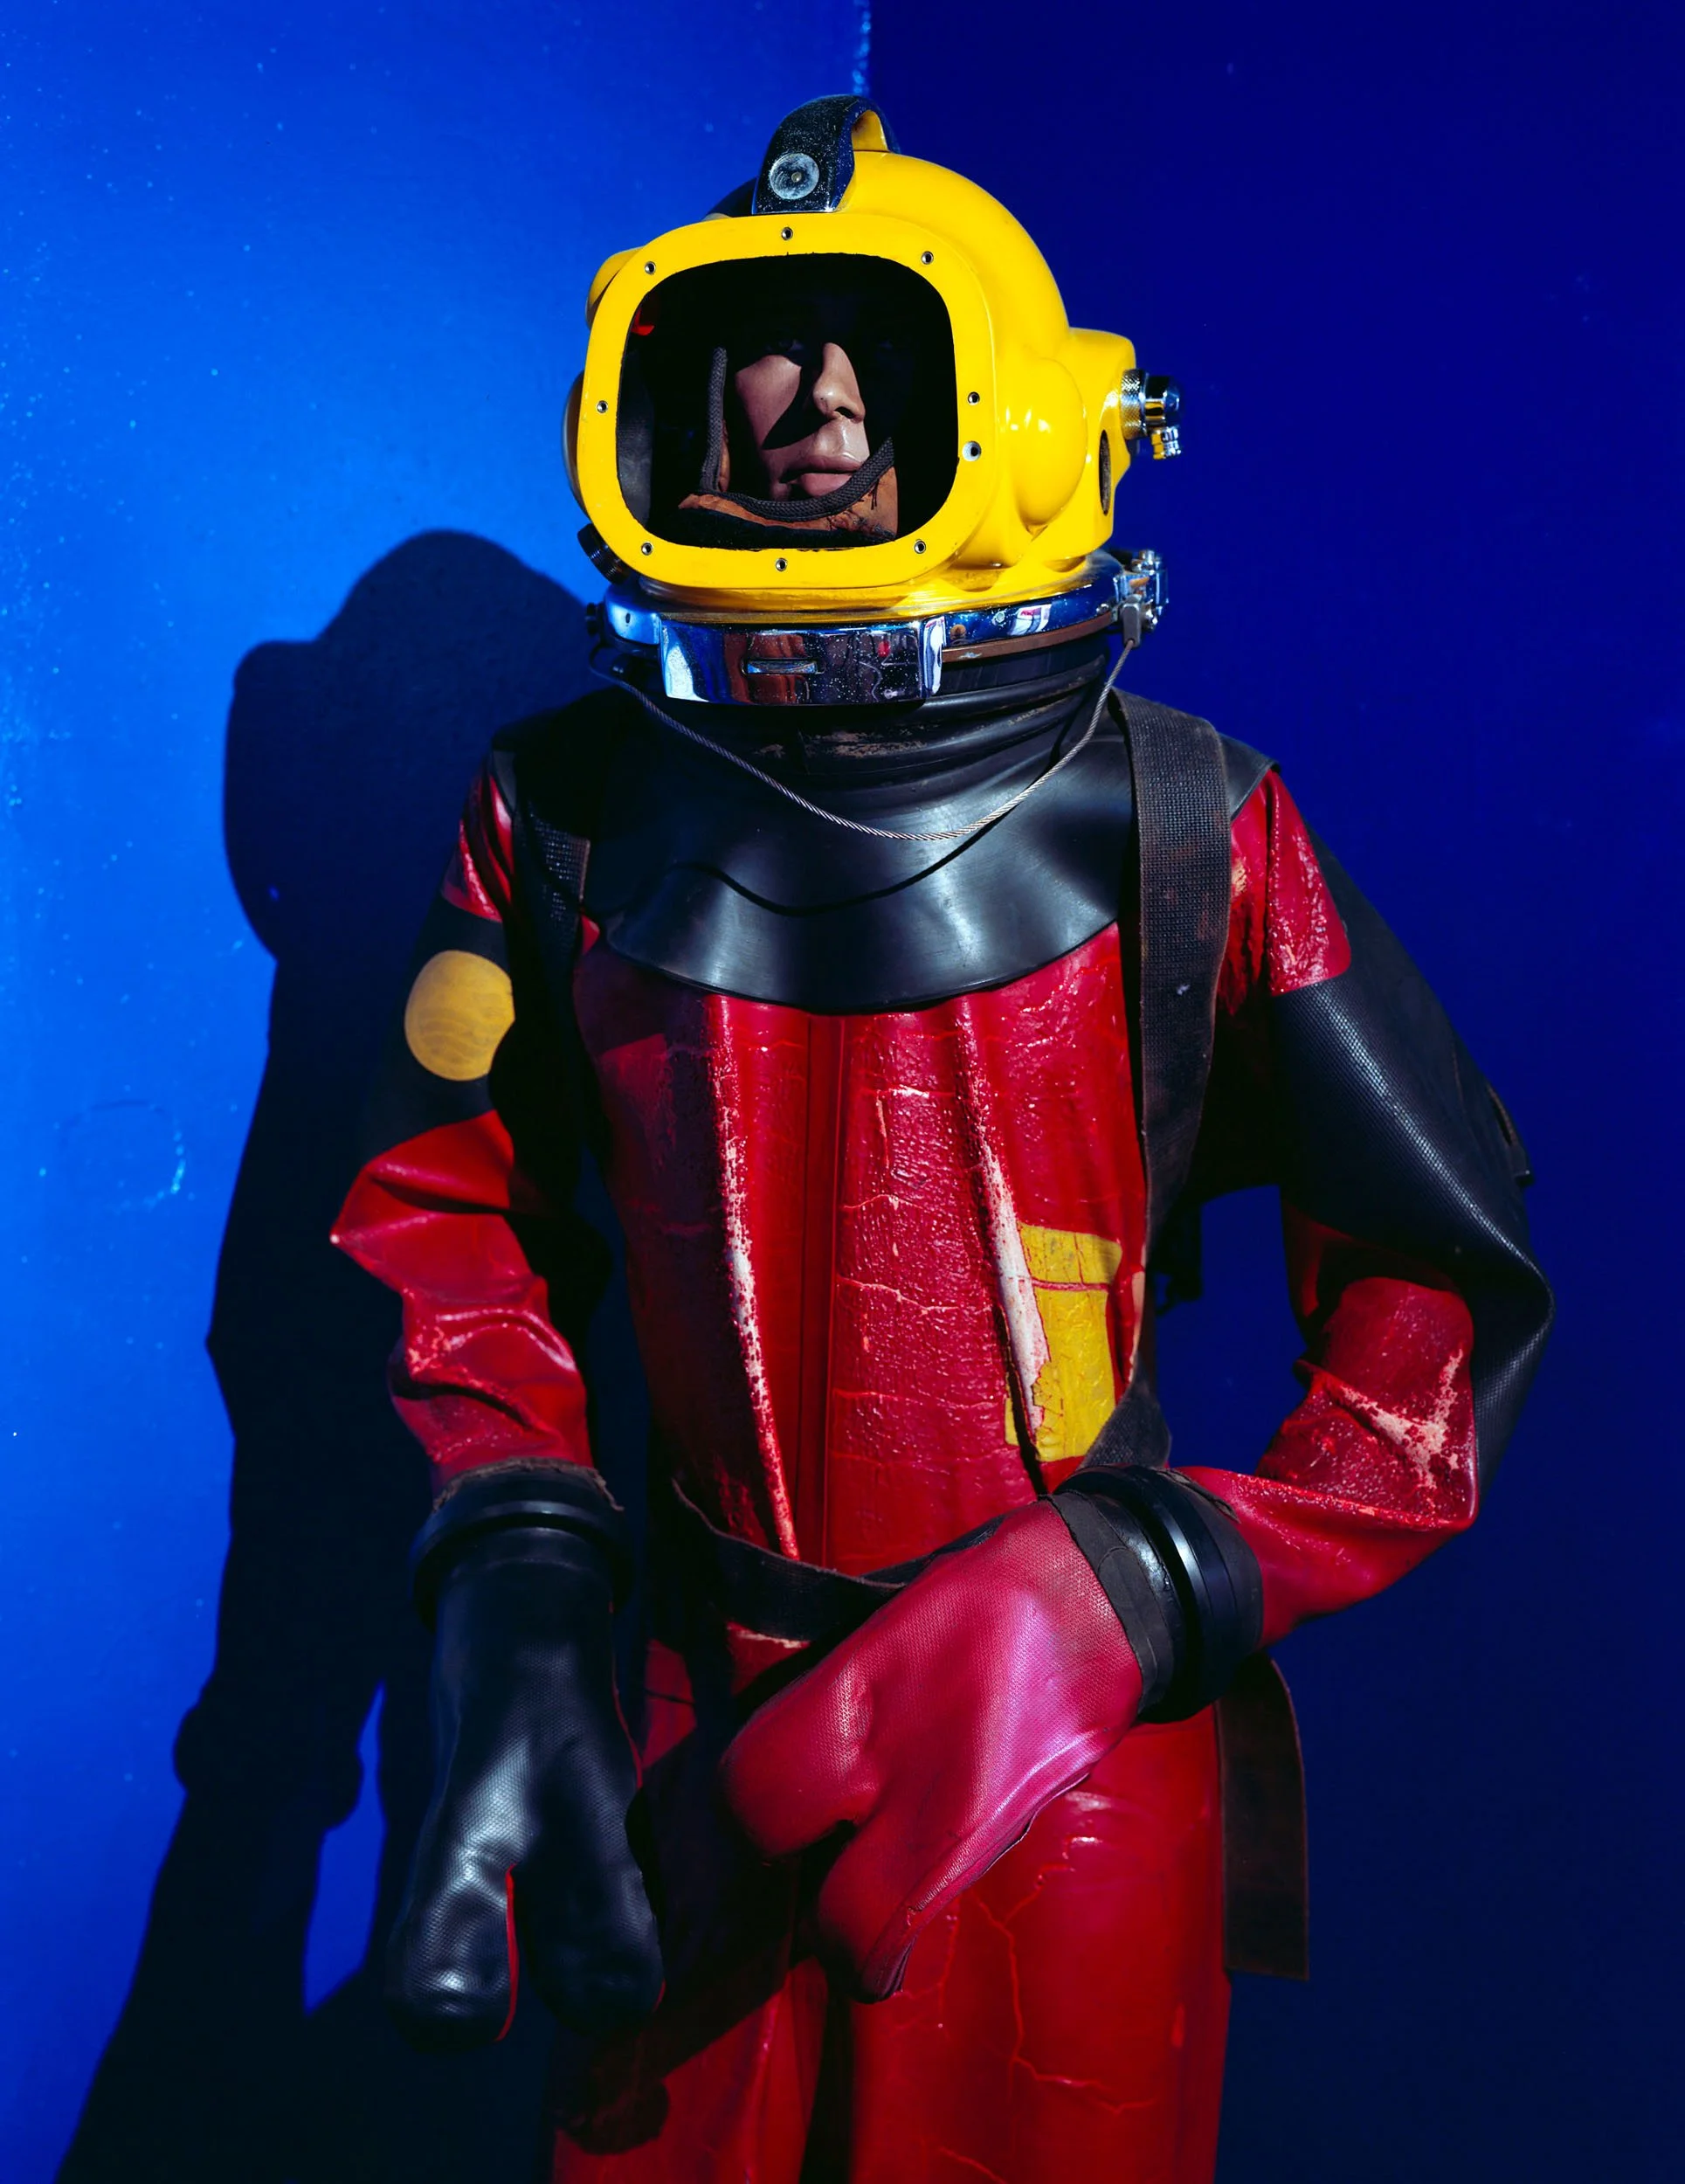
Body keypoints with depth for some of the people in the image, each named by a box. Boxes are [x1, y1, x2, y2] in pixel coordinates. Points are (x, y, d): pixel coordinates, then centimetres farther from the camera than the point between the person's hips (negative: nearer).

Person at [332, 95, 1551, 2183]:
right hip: (709, 1757, 2)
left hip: (1089, 1771, -1)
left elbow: (1447, 1289, -8)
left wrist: (1103, 1608, -19)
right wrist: (519, 1602, -8)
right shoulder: (571, 813, -6)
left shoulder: (1183, 829, -11)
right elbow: (449, 1211, 4)